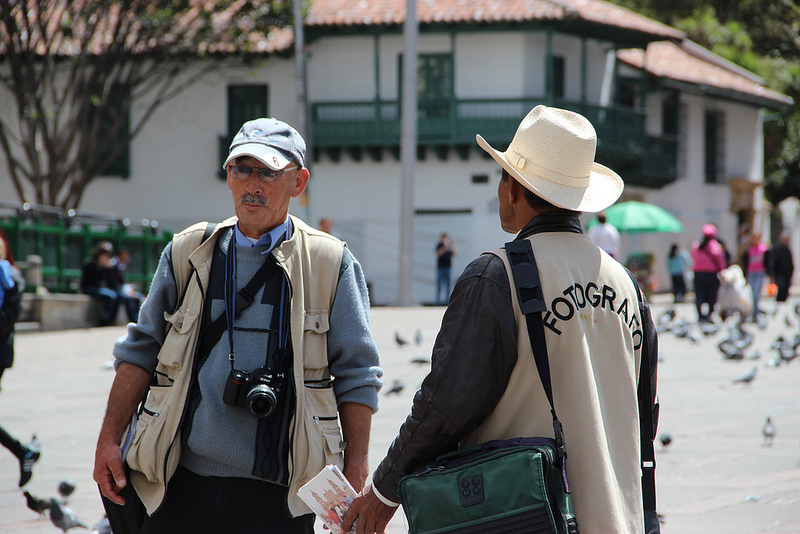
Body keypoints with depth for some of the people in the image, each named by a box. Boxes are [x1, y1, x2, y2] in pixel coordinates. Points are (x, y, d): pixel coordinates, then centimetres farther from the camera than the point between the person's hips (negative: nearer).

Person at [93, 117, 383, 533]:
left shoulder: (332, 264, 2)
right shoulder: (189, 253, 9)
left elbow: (356, 376, 3)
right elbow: (140, 351, 14)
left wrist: (355, 472, -2)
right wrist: (109, 440, 9)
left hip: (275, 490, -2)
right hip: (181, 478, 2)